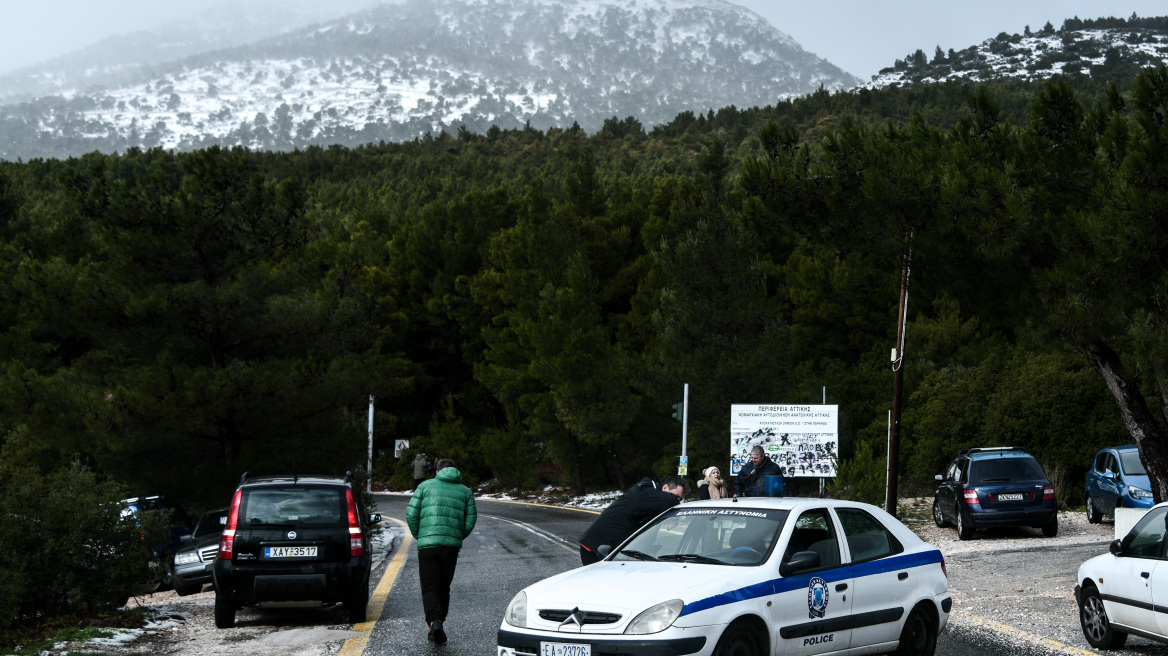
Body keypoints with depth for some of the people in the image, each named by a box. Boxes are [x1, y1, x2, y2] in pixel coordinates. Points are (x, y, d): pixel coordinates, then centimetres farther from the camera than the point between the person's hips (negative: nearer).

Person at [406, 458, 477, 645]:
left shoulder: (425, 486, 9)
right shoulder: (465, 491, 14)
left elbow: (411, 513, 1)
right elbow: (471, 520, 5)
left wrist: (418, 536, 14)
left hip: (427, 544, -2)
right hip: (452, 546, 2)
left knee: (429, 588, -1)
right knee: (444, 587, 14)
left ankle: (434, 622, -23)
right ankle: (439, 626, 14)